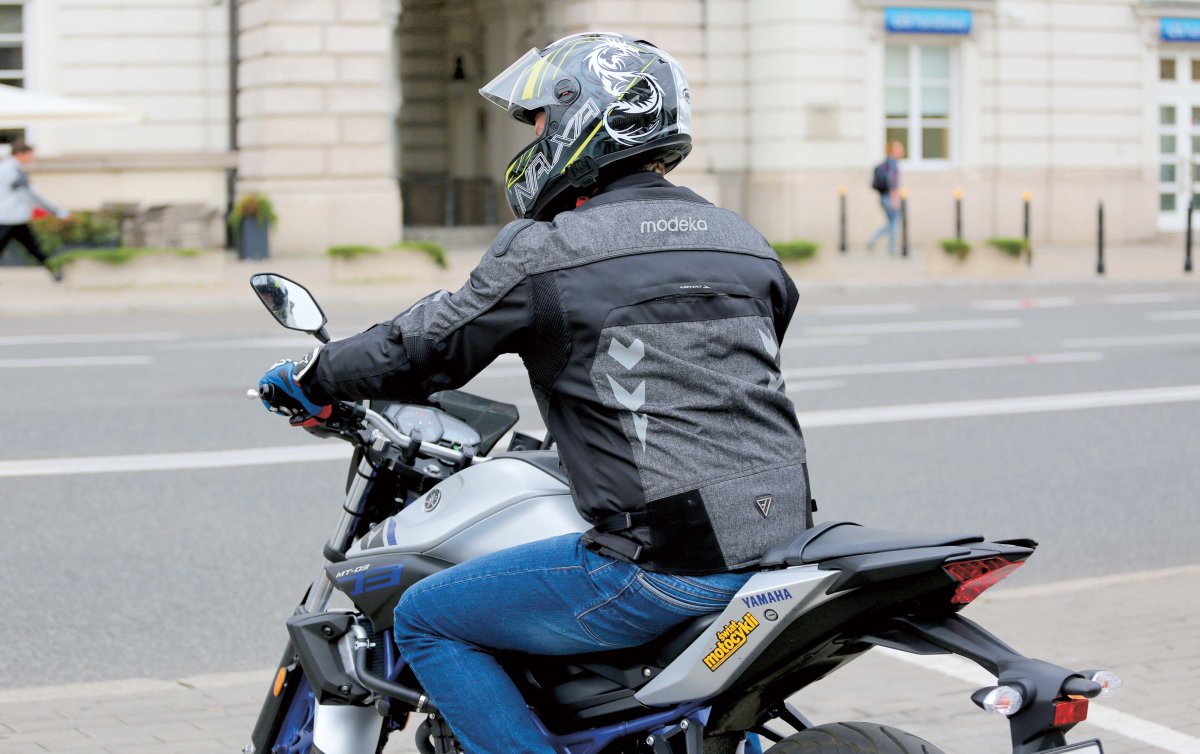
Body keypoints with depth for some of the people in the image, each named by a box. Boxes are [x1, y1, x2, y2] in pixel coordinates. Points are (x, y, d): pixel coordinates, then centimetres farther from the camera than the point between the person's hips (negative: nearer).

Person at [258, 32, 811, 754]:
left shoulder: (546, 251, -7)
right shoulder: (745, 240, 12)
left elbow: (425, 348, 2)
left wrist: (313, 378, 21)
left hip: (663, 570, -7)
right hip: (780, 542, 7)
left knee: (426, 619, 7)